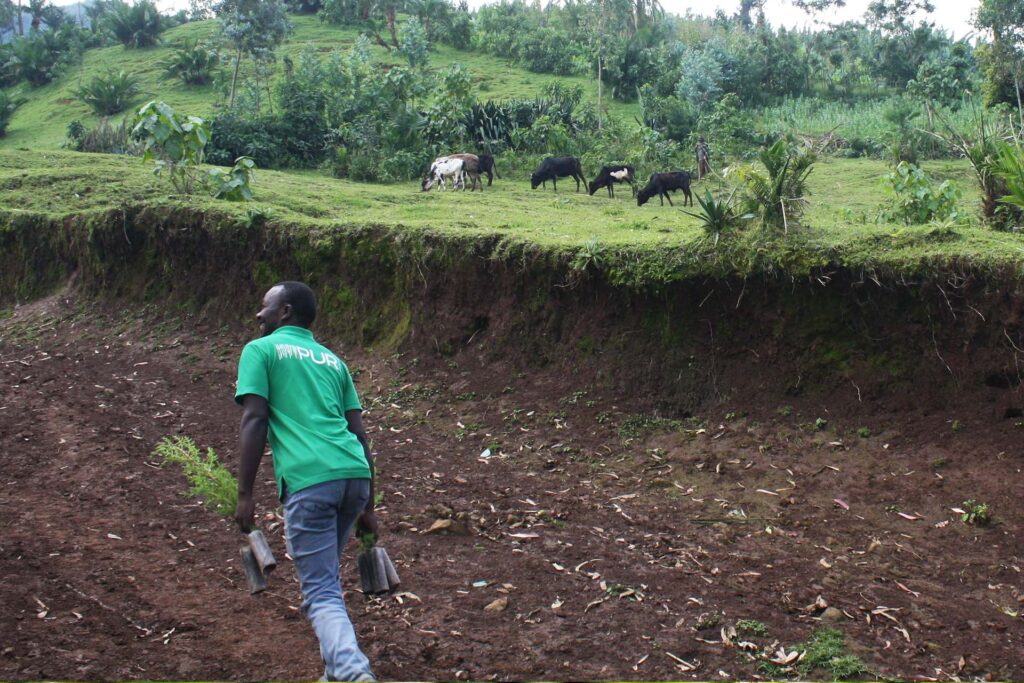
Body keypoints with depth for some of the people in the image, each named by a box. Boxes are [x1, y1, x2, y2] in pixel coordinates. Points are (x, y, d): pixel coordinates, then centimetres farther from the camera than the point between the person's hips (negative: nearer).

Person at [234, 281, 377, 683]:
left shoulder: (261, 350, 10)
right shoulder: (332, 360, 26)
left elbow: (254, 421, -3)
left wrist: (245, 495, -3)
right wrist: (367, 506, 22)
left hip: (309, 480, -6)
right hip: (356, 475, 6)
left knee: (321, 594, -6)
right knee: (324, 575, 25)